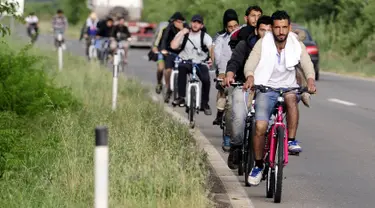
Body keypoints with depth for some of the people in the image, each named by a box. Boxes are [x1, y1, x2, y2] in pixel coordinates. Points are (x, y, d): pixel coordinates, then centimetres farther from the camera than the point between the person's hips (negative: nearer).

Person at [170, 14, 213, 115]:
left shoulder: (205, 36, -2)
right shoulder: (183, 34, 2)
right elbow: (173, 46, -13)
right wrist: (182, 33, -12)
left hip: (200, 63, 0)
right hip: (186, 61, 0)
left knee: (206, 80, -25)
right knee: (182, 67, -35)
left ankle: (204, 104, -4)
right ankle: (181, 97, -33)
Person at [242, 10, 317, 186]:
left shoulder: (297, 45, -2)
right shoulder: (262, 44, -6)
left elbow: (307, 64, -14)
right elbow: (250, 63, -16)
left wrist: (310, 80, -36)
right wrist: (250, 77, -38)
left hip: (288, 87, 0)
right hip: (266, 89, 0)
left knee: (291, 97, -37)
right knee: (260, 127, -18)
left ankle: (291, 140, -27)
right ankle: (258, 166, 3)